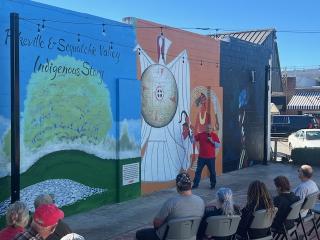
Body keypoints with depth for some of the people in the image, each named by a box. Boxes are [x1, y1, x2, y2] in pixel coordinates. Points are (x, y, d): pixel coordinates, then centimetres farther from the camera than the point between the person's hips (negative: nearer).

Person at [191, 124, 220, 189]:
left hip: (211, 158, -1)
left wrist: (212, 141, -17)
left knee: (212, 172, 8)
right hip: (201, 157, 1)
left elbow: (218, 145, -4)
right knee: (198, 171, 4)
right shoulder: (200, 134, 2)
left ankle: (213, 184, 23)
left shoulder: (214, 135, -1)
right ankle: (195, 184, 13)